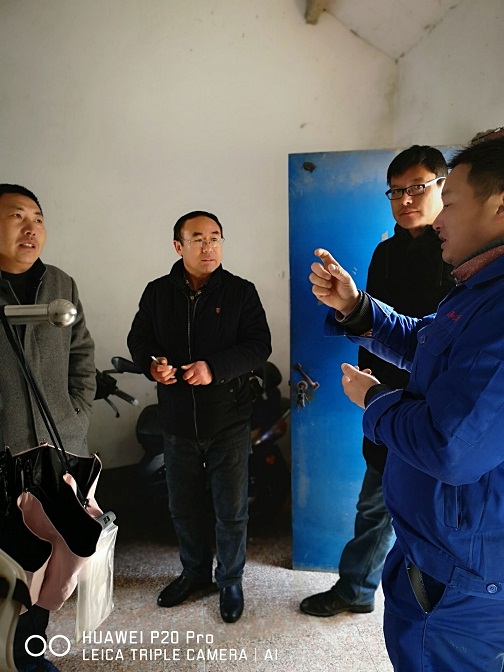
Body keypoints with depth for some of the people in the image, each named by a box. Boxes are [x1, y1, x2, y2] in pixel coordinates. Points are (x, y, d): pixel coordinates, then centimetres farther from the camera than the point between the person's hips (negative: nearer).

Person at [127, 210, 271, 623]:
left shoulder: (240, 292, -5)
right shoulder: (158, 293, 3)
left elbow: (259, 345, -11)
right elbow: (139, 338, 8)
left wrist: (215, 368, -24)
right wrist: (153, 363, -14)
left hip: (229, 422, -3)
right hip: (178, 422, 3)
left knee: (232, 509, 10)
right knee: (183, 505, 19)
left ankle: (231, 580, 33)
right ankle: (195, 571, 43)